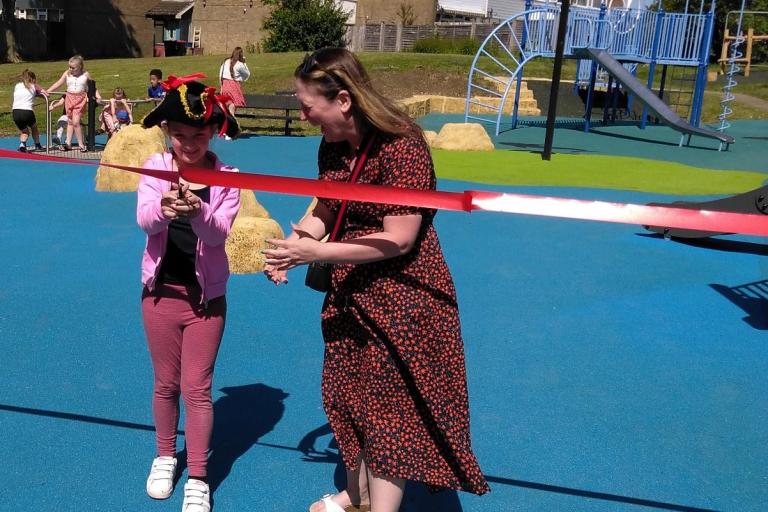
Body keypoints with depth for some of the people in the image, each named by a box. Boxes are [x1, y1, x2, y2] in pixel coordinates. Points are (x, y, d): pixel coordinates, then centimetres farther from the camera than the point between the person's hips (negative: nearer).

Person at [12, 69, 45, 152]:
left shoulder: (17, 86, 21)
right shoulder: (34, 86, 11)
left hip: (15, 112, 3)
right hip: (27, 112, -3)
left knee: (24, 131, 24)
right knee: (34, 128, 28)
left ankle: (22, 143, -2)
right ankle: (37, 145, 34)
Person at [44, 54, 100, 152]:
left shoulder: (86, 75, -2)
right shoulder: (67, 74, 3)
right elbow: (58, 83, 5)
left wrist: (97, 95, -9)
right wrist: (48, 91, -2)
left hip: (80, 99, -4)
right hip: (70, 98, 4)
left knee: (75, 122, -14)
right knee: (70, 122, 10)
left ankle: (81, 144, -4)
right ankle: (68, 143, 14)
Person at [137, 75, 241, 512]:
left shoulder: (226, 177, -8)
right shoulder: (156, 168, -4)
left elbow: (218, 233, -20)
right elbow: (144, 221, -19)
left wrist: (198, 211, -42)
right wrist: (163, 208, -42)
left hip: (206, 294, -2)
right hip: (161, 290, 2)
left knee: (197, 387, 5)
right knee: (166, 383, 16)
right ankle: (166, 456, 39)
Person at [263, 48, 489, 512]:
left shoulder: (401, 148, -24)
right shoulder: (333, 147, 1)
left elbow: (399, 239, -25)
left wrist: (316, 253, -24)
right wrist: (293, 242, -11)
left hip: (401, 298, -8)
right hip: (350, 294, 9)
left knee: (389, 409, 4)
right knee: (350, 397, 20)